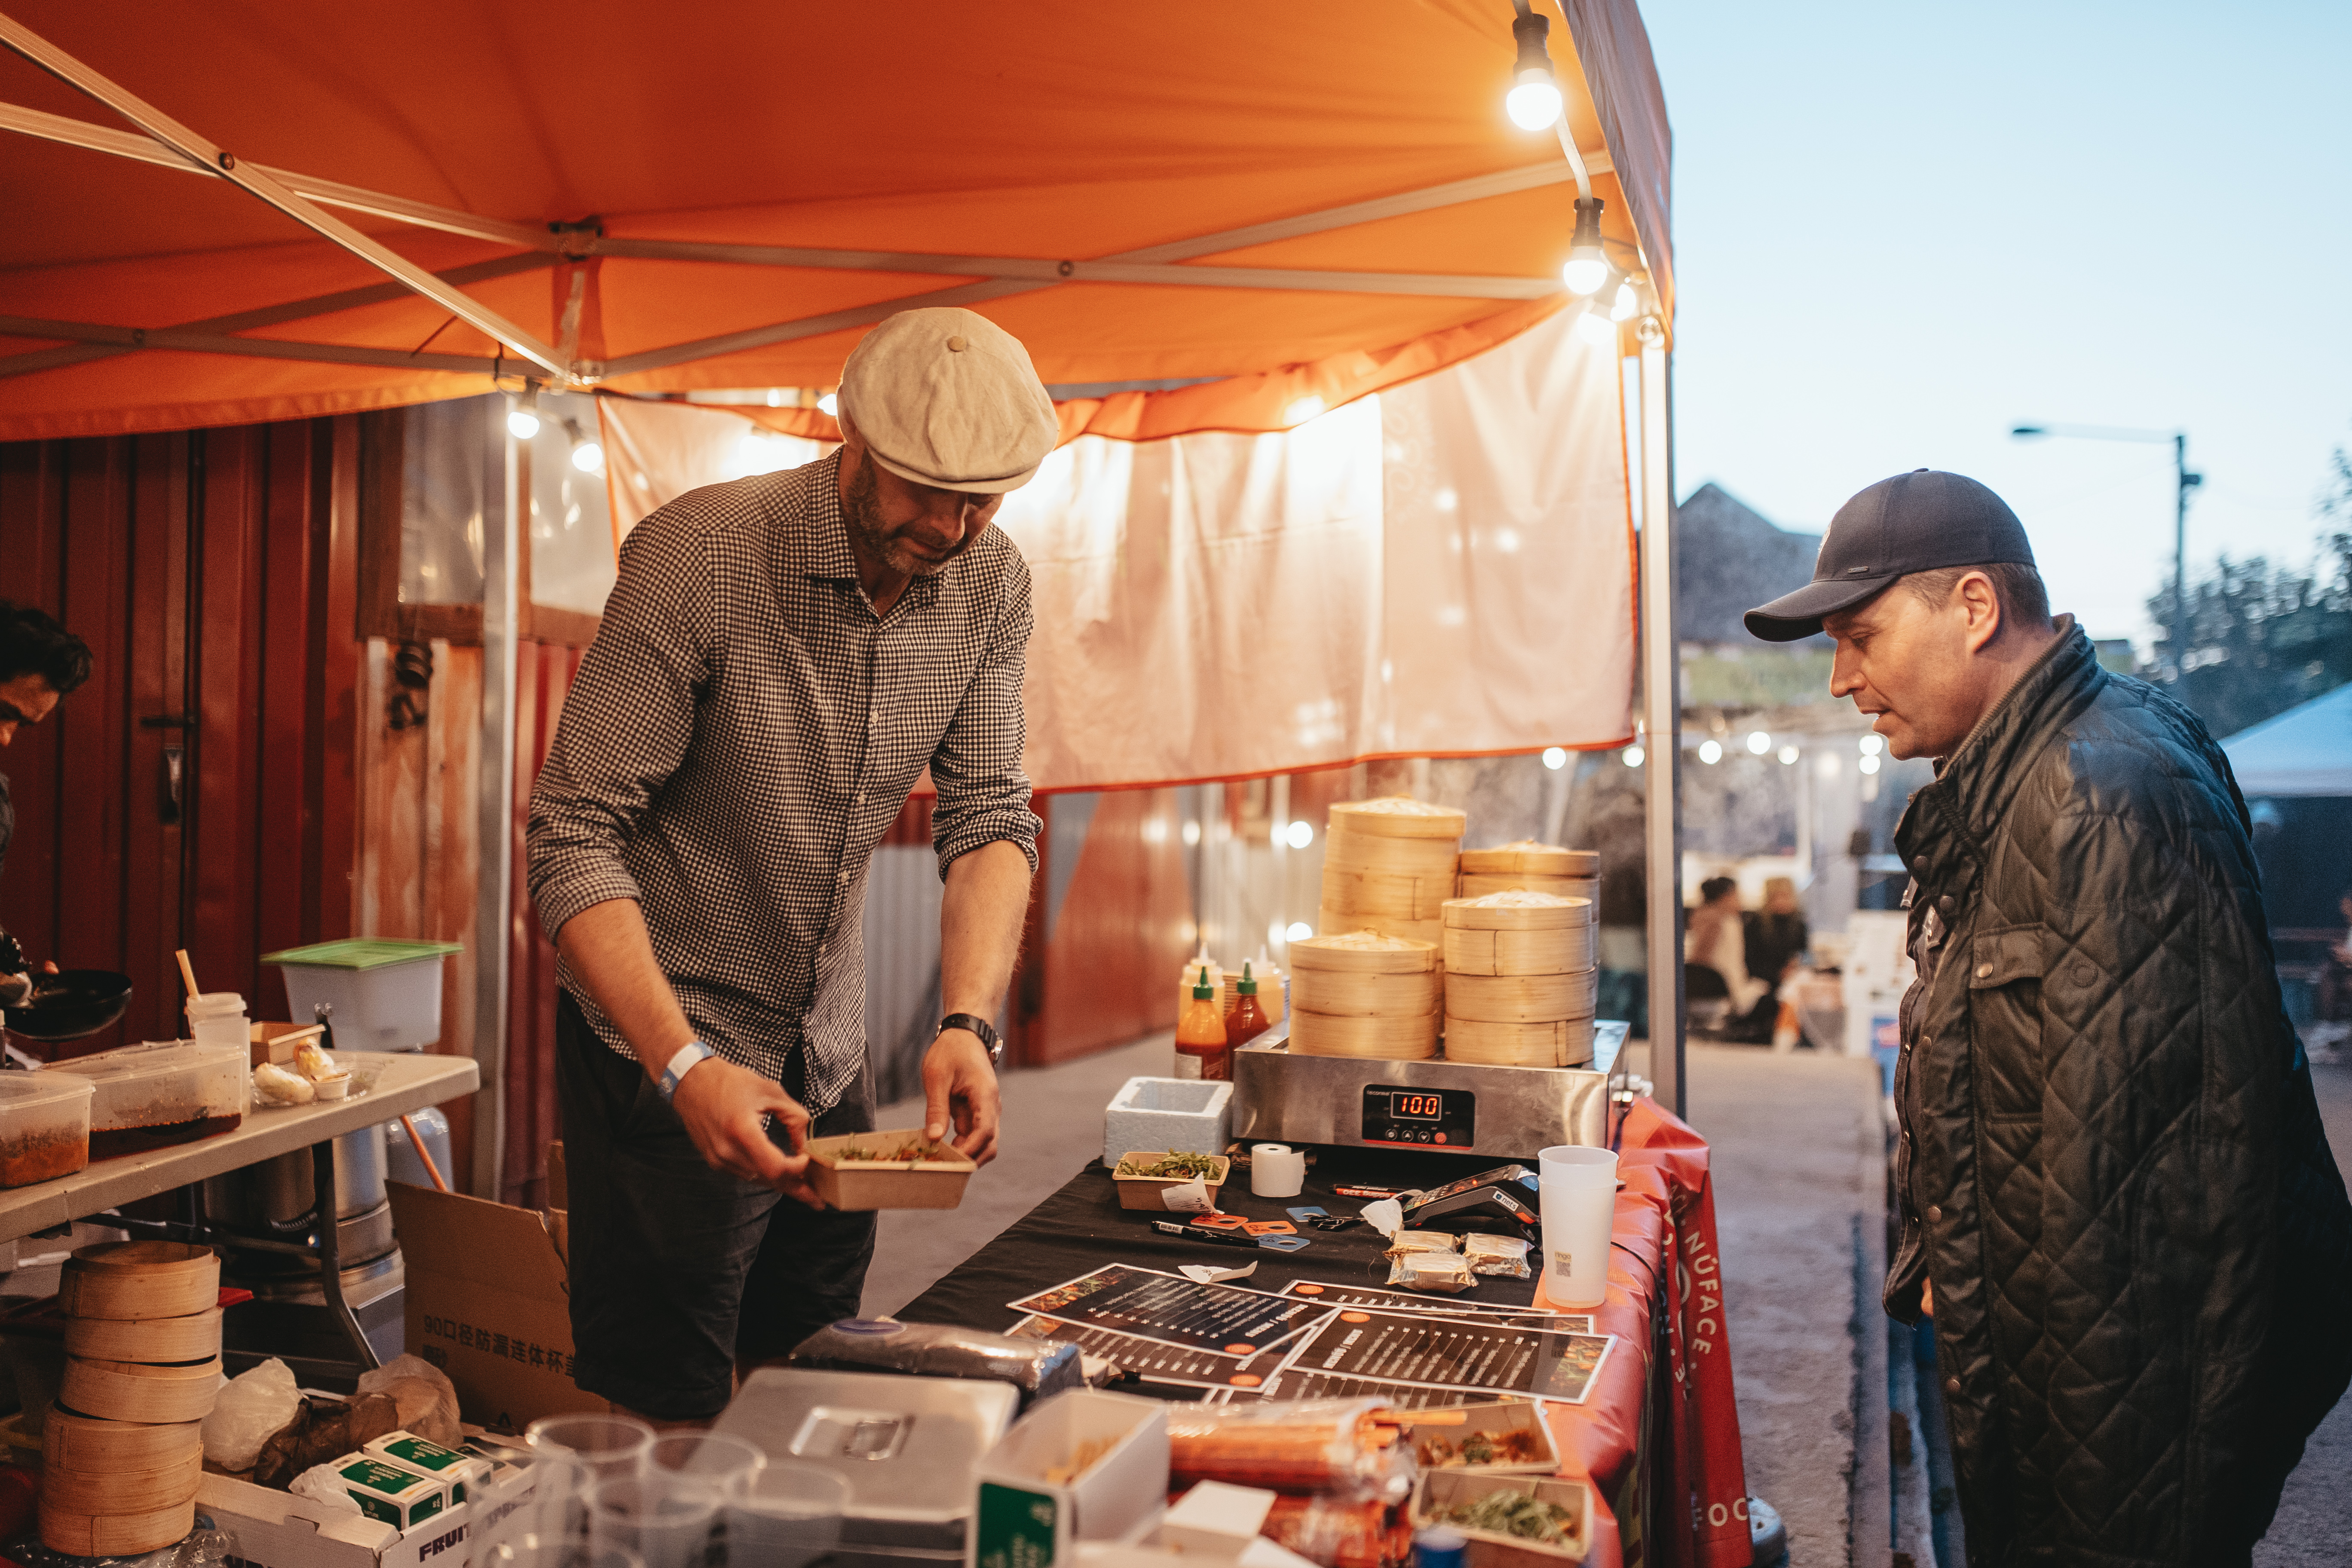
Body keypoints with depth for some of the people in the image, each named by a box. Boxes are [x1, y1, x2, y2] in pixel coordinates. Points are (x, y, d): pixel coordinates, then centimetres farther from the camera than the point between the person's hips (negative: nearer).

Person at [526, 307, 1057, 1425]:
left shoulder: (992, 587, -6)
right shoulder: (699, 555, -22)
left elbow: (988, 818, -5)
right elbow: (575, 840, -24)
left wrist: (969, 1023, -22)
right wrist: (686, 1066, -35)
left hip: (828, 1052, 5)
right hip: (663, 1042, -5)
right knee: (668, 1426, 1)